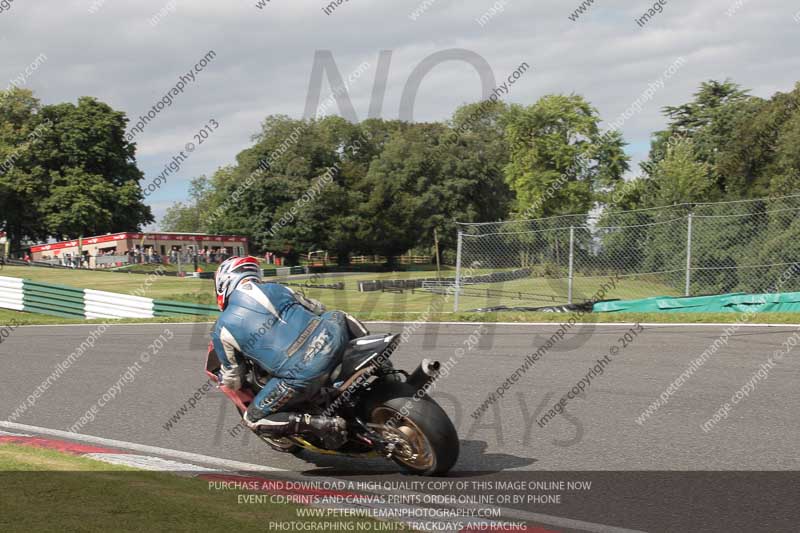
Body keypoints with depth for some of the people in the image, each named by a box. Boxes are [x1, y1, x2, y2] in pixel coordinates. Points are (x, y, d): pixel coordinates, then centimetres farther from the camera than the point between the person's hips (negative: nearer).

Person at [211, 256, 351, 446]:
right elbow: (317, 308, 33)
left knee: (253, 420, 14)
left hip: (302, 377, -5)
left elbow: (232, 380, 18)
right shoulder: (275, 289, 17)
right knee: (337, 316, 38)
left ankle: (319, 424, -6)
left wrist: (223, 381, 42)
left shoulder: (223, 328, 9)